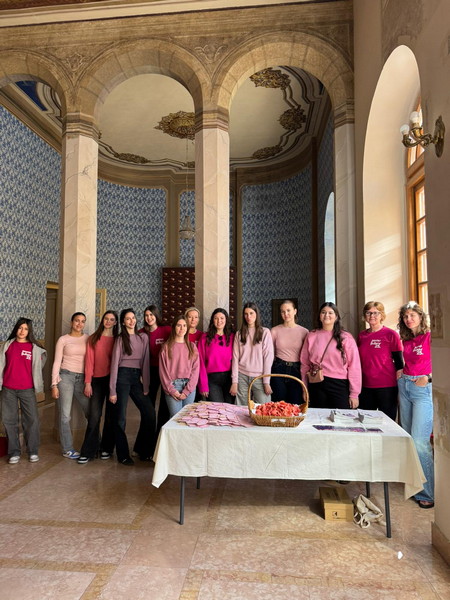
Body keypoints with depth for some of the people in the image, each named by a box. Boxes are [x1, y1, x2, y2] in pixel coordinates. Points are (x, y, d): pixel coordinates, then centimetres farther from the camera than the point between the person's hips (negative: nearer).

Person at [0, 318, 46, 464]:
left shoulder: (35, 348, -1)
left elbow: (37, 367, 9)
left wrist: (37, 384, 8)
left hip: (27, 389, -1)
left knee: (32, 419, 0)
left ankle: (33, 451, 14)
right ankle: (14, 452, 18)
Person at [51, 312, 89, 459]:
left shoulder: (88, 339, 6)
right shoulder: (63, 339, 0)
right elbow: (57, 362, 0)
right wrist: (54, 384, -5)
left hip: (82, 378, 3)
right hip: (66, 376, -3)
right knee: (65, 415, 1)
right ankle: (67, 449, 15)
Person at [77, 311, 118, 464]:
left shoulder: (117, 340, 5)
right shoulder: (93, 338, 4)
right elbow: (89, 361, 1)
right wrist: (88, 382, -4)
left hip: (112, 380, 1)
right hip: (97, 380, -1)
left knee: (110, 416, 8)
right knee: (94, 417, -3)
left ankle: (107, 448, 22)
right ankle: (88, 452, 7)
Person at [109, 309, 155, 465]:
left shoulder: (143, 338, 10)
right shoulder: (120, 339, 1)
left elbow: (145, 362, 7)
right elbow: (114, 364, -3)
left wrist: (146, 387, 1)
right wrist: (112, 390, -8)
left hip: (137, 377, 4)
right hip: (123, 376, -3)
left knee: (149, 413, -2)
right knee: (120, 417, 1)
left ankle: (142, 450, 18)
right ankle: (123, 455, 17)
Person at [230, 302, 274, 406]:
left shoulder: (265, 332, 2)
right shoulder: (239, 334, 9)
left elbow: (268, 358, -2)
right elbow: (235, 358, 5)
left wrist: (266, 382, -6)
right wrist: (234, 382, -2)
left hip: (259, 377, -2)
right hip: (242, 377, 2)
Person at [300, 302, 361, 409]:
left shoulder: (345, 338, -1)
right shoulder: (311, 336, 6)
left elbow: (354, 366, -3)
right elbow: (304, 364, 8)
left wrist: (354, 394, -5)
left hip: (339, 385, -2)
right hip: (317, 386, 2)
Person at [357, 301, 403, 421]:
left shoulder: (391, 334, -5)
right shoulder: (361, 336, 8)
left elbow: (399, 363, -4)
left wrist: (400, 389, -7)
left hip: (387, 388, -4)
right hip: (365, 387, 5)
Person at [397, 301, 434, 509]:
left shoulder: (430, 336, -8)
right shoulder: (406, 340, 13)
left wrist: (428, 378, -20)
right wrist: (401, 372, 8)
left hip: (423, 389, -7)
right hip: (404, 386, 7)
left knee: (419, 441, -10)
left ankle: (427, 493, 1)